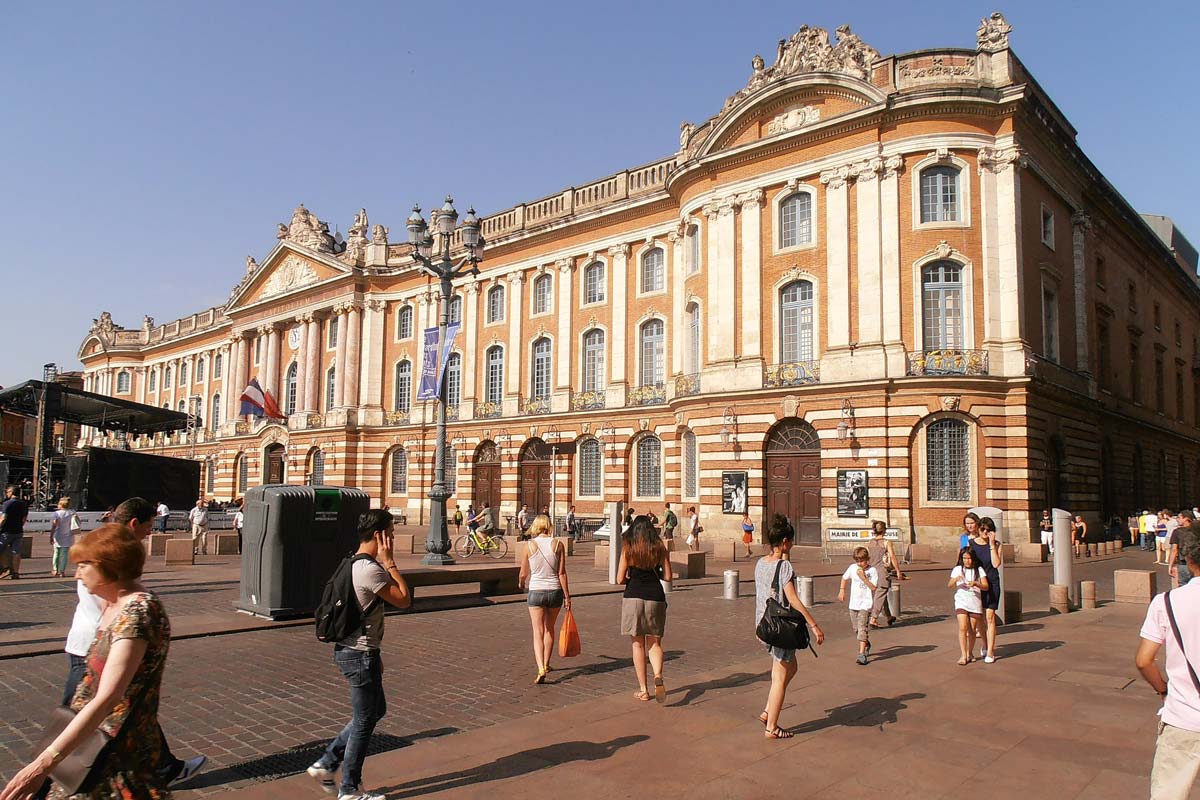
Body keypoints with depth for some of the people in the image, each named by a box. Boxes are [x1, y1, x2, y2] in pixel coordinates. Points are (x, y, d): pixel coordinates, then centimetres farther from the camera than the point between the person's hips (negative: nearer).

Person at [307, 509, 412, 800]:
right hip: (361, 655, -10)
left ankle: (326, 764, 25)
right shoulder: (371, 569, -24)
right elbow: (404, 599, -19)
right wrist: (389, 562, -17)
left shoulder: (354, 564, 9)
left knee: (376, 710, 22)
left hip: (352, 649, 10)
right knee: (364, 721, 6)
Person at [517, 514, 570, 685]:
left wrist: (521, 584, 24)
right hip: (555, 591, 2)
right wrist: (567, 596, 1)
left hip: (536, 591, -2)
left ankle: (541, 668, -15)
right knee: (549, 629, 20)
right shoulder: (558, 544, -5)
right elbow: (562, 573, -5)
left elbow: (523, 573, 2)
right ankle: (546, 664, 33)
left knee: (538, 632, 1)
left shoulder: (528, 545, -6)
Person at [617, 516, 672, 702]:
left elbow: (620, 579, -3)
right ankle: (658, 676, -15)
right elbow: (667, 576, 3)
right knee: (654, 643, 12)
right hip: (655, 597, 1)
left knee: (638, 645, 9)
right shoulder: (660, 548, 2)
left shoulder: (627, 549, -2)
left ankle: (643, 690, 13)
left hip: (633, 597, -1)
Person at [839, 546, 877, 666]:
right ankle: (866, 644, 41)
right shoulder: (852, 568, 2)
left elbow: (873, 587, -17)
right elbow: (845, 578, 19)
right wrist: (842, 590, 10)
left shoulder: (873, 571, -11)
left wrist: (863, 578, -24)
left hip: (866, 604, -5)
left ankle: (862, 654, -17)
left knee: (862, 628, -15)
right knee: (855, 628, 15)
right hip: (854, 603, 6)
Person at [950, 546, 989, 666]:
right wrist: (956, 579, -19)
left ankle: (970, 653, 25)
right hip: (961, 601, -1)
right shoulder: (957, 569, 6)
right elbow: (950, 585, 2)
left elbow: (986, 587, -4)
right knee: (963, 628, -12)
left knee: (972, 630, 7)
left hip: (975, 602, 1)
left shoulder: (979, 570, 4)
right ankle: (963, 655, -10)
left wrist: (976, 583, -23)